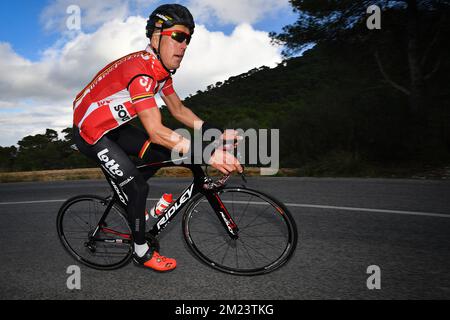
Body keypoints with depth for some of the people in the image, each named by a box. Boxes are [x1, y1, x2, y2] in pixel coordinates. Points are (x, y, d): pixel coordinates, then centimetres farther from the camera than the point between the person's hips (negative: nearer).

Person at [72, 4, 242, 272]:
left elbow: (178, 109, 4)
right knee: (138, 186, -11)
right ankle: (142, 253, 8)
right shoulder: (140, 70, -32)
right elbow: (156, 132, -39)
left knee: (164, 154, 7)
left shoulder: (162, 68, -2)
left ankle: (131, 203, 26)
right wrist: (208, 155, -45)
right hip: (91, 132, -9)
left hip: (114, 126, 9)